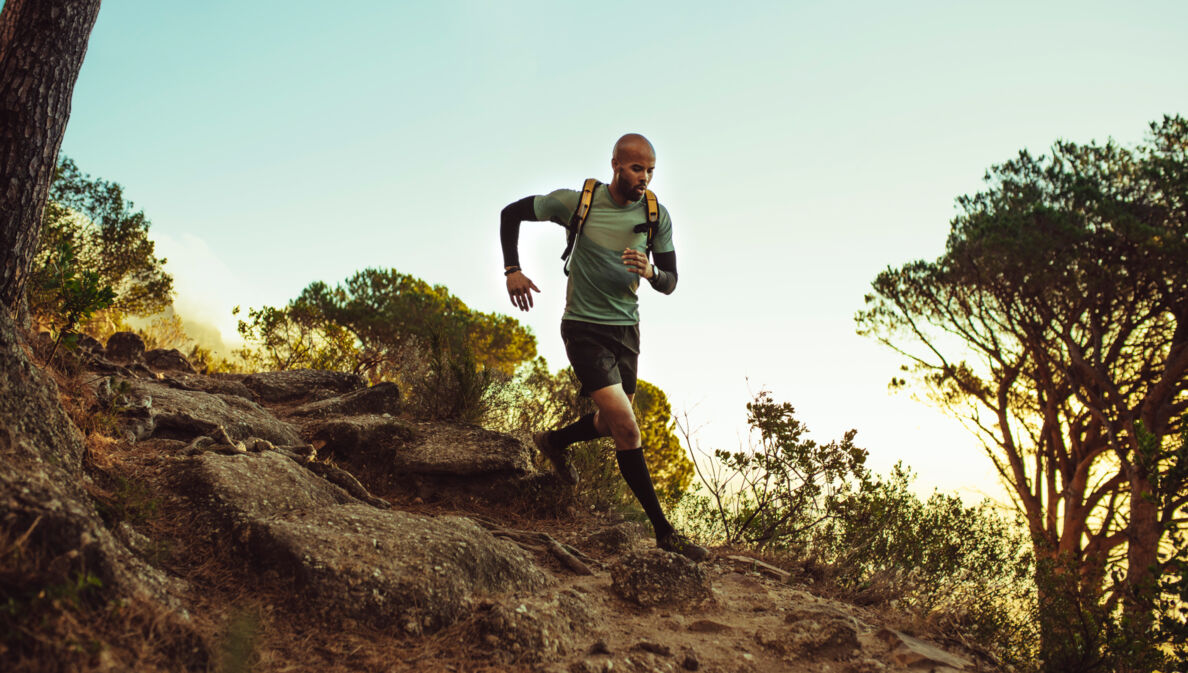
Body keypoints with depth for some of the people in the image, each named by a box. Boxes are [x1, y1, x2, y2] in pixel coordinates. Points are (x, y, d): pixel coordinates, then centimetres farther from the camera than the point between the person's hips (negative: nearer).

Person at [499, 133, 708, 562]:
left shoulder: (657, 216, -3)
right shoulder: (577, 203, -12)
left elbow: (670, 282, 2)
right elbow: (512, 213, 1)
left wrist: (650, 272, -21)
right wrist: (512, 270, -9)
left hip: (626, 329, 6)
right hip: (585, 329, -6)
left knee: (611, 422, 22)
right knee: (626, 429, -15)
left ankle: (554, 442, 52)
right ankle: (664, 532, -7)